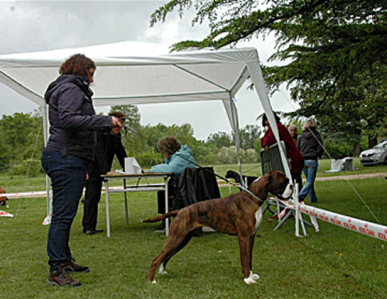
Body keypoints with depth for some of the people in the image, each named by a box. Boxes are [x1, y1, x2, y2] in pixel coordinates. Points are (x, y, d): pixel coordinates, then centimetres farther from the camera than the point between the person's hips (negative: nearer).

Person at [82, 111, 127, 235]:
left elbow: (121, 154, 13)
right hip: (91, 168, -8)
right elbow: (99, 151, -24)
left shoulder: (116, 135, 9)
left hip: (100, 170, 8)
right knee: (91, 195, -12)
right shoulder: (99, 131, -16)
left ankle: (91, 226, 10)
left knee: (96, 197, 7)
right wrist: (106, 170, -30)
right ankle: (88, 226, -8)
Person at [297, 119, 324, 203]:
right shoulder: (316, 135, -1)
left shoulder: (301, 136, 7)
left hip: (302, 160, 4)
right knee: (310, 181, -3)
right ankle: (300, 196, -22)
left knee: (309, 181, 15)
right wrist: (317, 155, 18)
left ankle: (313, 198, 19)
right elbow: (320, 149, -2)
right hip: (312, 160, -4)